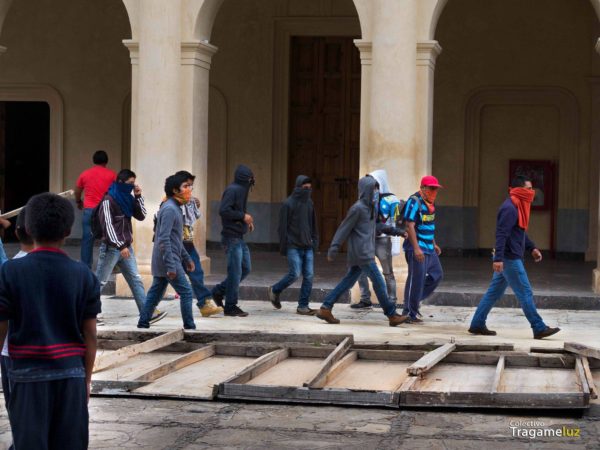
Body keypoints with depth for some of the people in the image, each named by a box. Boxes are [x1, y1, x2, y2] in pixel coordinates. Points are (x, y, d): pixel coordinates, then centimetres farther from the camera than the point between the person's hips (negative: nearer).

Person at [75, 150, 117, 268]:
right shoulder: (111, 174, 1)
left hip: (89, 210, 1)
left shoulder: (85, 174, 7)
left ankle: (86, 266, 2)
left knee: (87, 239, 3)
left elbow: (77, 191, 19)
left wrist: (79, 202, 38)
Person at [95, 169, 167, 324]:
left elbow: (141, 216, 11)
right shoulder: (109, 200, -14)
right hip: (111, 248, -7)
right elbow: (107, 225, -19)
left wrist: (138, 197, -1)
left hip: (126, 247, 7)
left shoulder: (127, 198, 9)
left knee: (136, 280, 2)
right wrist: (120, 246, -23)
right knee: (100, 281, 0)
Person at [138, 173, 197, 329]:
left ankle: (143, 323, 16)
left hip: (162, 262, 10)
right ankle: (189, 327, -2)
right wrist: (171, 266, -25)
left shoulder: (175, 208, 15)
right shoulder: (169, 209, -17)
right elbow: (164, 239, -23)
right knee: (186, 293, -6)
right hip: (169, 260, -10)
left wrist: (186, 258, 24)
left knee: (155, 293, 12)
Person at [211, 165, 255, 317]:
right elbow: (224, 211, -24)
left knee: (245, 268, 14)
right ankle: (231, 307, 3)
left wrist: (247, 220, 5)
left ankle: (219, 291, 22)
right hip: (232, 237, -10)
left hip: (239, 237, 10)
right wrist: (243, 216, -18)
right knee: (235, 272, -5)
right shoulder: (232, 190, -14)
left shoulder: (241, 190, 16)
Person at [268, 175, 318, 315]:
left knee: (309, 275, -2)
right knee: (294, 274, -10)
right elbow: (283, 227, -6)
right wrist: (283, 246, -8)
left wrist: (315, 241, 10)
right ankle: (275, 290, 16)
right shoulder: (288, 204, -6)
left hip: (307, 247, 6)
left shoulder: (309, 203, 11)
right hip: (294, 247, -6)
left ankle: (303, 306, 3)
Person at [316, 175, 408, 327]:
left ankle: (325, 309, 13)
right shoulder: (358, 208, -13)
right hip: (361, 253, -9)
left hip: (366, 251, 9)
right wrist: (333, 248, -12)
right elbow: (344, 229, -12)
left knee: (348, 281, 10)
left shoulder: (372, 207, 13)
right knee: (378, 282, -5)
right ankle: (392, 315, 1)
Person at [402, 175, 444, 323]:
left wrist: (434, 244, 24)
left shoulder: (430, 203, 14)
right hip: (417, 249, -9)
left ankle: (415, 300, 23)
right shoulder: (414, 202, -15)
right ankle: (409, 313, 1)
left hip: (429, 249, 10)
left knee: (437, 275, 14)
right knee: (416, 279, -7)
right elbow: (410, 226, -20)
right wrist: (416, 248, -25)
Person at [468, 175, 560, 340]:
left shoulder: (517, 207, 15)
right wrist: (498, 258, -29)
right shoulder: (509, 208, -18)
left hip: (509, 258, 10)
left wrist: (532, 248, 21)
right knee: (525, 293, -5)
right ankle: (539, 329, 0)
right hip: (510, 259, -10)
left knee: (494, 292, 12)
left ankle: (477, 325, 15)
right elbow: (501, 234, -24)